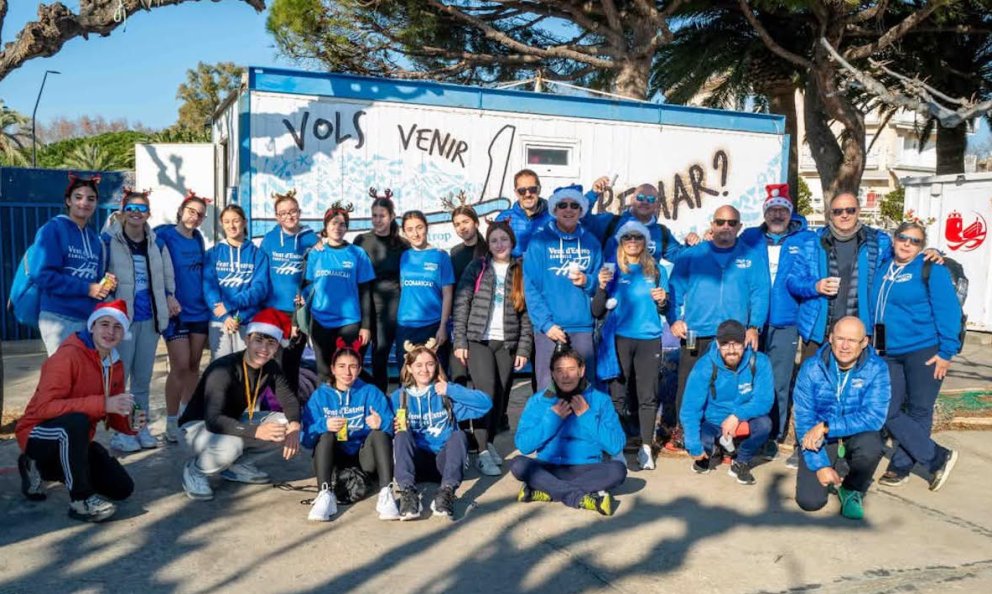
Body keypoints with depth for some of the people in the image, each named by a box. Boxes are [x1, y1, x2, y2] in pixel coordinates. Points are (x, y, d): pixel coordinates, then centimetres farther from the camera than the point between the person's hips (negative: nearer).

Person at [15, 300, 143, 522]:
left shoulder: (116, 365, 2)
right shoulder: (68, 355, -23)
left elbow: (112, 415, 7)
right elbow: (43, 407, -33)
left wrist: (131, 424, -16)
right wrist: (102, 403, -39)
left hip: (74, 441, 8)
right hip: (38, 435, -8)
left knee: (122, 489, 4)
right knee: (77, 421, -39)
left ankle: (43, 468, 19)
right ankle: (81, 500, -24)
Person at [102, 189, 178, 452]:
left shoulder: (156, 242, 10)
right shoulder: (109, 240, -5)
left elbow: (166, 273, 21)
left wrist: (170, 296, 12)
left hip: (149, 319, 5)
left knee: (143, 378, 12)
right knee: (119, 378, -2)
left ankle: (141, 428, 22)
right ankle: (120, 433, 8)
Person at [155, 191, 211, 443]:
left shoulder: (198, 239, 11)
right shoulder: (164, 236, -7)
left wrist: (209, 299, 13)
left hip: (199, 309, 6)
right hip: (175, 311, -6)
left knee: (194, 365, 10)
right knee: (180, 366, -9)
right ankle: (171, 423, 1)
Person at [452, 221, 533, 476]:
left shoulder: (522, 273, 7)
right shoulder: (476, 269, 5)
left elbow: (527, 313, 5)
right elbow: (461, 305, 1)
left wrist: (524, 348, -1)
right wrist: (460, 341, -5)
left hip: (508, 342, 2)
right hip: (478, 340, -2)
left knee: (501, 395, 3)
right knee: (486, 390, -14)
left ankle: (490, 441, 22)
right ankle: (483, 451, -10)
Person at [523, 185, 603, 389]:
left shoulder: (591, 242, 11)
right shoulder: (539, 242, 1)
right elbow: (530, 288, -5)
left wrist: (587, 281, -9)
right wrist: (546, 323, -13)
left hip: (583, 327, 3)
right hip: (550, 327, -3)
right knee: (548, 388, -3)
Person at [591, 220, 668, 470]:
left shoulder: (656, 271, 10)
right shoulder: (612, 270, 4)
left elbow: (665, 311, 15)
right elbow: (597, 312, 1)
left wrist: (661, 301, -7)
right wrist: (602, 287, -15)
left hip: (649, 339, 2)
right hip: (619, 339, -1)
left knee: (648, 395, 2)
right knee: (617, 393, -1)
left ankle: (646, 448, 12)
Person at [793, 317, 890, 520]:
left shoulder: (876, 369, -15)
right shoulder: (811, 368, -12)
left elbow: (874, 417, -24)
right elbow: (803, 420, -11)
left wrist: (826, 427, -30)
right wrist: (820, 465, -17)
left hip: (857, 436, -1)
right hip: (821, 442, 1)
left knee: (870, 445, -36)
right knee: (809, 500, -14)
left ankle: (853, 491, -2)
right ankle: (837, 468, 22)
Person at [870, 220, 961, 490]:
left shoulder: (931, 270, -6)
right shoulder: (883, 267, 10)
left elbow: (948, 311, -9)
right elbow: (875, 308, 22)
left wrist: (947, 351, -14)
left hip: (924, 352, -6)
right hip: (890, 353, 6)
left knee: (918, 413, 4)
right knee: (888, 412, 2)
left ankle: (901, 466, 17)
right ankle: (938, 457, 14)